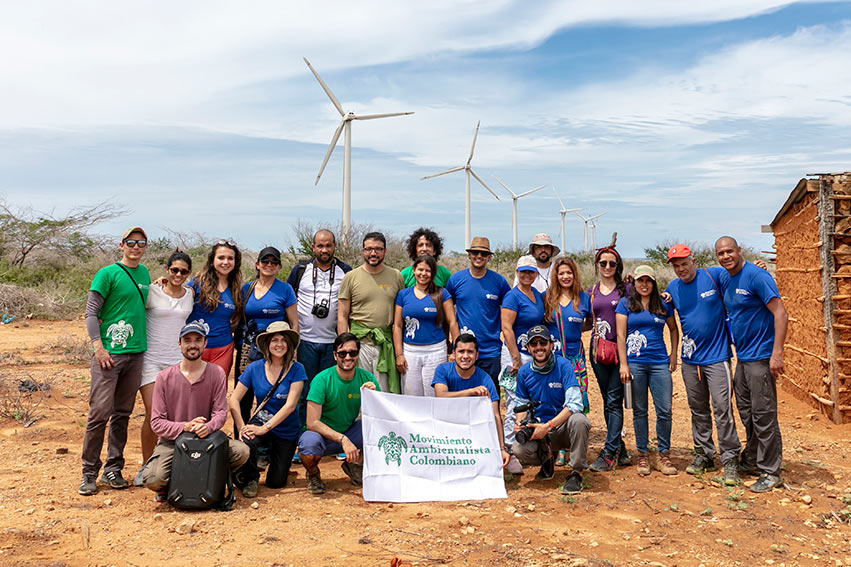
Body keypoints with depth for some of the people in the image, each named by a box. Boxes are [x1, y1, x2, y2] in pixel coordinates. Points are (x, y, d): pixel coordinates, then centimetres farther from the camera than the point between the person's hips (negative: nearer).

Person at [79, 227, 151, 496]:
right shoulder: (107, 273, -3)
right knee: (100, 411, -6)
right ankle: (89, 472, 5)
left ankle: (113, 469, 19)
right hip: (109, 352, -6)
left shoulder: (144, 273, 15)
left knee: (123, 413, 10)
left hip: (136, 353, 6)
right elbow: (91, 312, -6)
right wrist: (98, 346, -14)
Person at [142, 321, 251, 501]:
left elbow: (221, 412, -1)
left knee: (242, 451, -26)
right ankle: (168, 487, 10)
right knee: (153, 479, -29)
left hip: (207, 438, 1)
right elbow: (156, 422, -4)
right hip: (172, 441, -1)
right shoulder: (164, 377, -2)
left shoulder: (217, 373, 1)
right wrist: (185, 427, -22)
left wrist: (208, 427, -24)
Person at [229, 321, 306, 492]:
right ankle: (250, 477, -1)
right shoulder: (254, 368, -6)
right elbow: (234, 400, -5)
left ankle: (272, 456, 38)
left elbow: (290, 405, -19)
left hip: (287, 431, 0)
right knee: (245, 442, -34)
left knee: (276, 483, 2)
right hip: (260, 421, 1)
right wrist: (241, 427, -19)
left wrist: (265, 428, -26)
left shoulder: (296, 369, -13)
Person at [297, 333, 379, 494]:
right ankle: (313, 474, 0)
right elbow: (312, 422, -23)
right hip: (322, 433, -3)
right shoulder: (322, 379, -18)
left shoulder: (367, 378, -7)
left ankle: (355, 464, 7)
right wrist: (342, 439, -32)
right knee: (309, 443, -38)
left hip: (350, 432, 4)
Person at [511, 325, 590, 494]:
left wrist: (548, 426, -29)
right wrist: (519, 423, -11)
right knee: (519, 449, -27)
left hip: (564, 425, -3)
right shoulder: (524, 372, 1)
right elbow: (522, 404, 12)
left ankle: (576, 473, -15)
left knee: (578, 420, -37)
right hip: (539, 429, 3)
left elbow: (574, 404, -22)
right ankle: (546, 458, 11)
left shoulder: (563, 365, -12)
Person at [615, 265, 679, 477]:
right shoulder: (625, 304, 4)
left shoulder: (663, 305, 11)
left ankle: (664, 456, 12)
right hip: (635, 363, -2)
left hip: (660, 363, 2)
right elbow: (620, 335, 0)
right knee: (639, 411, 5)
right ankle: (642, 456, 16)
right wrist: (623, 364, -6)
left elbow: (674, 329, 24)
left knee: (665, 410, -2)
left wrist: (673, 355, 14)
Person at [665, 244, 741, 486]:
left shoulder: (714, 275, -6)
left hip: (717, 355, -4)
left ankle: (730, 459, 4)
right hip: (690, 358, 4)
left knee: (722, 409, -6)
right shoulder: (672, 289, 6)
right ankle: (703, 454, 25)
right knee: (698, 410, 13)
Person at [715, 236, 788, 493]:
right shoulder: (723, 278, 8)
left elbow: (781, 314, -19)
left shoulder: (757, 276, -16)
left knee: (763, 415, -3)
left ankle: (770, 472, 8)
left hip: (760, 357, -8)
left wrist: (776, 354, -23)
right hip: (741, 356, 8)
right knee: (747, 413, 17)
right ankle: (751, 461, 31)